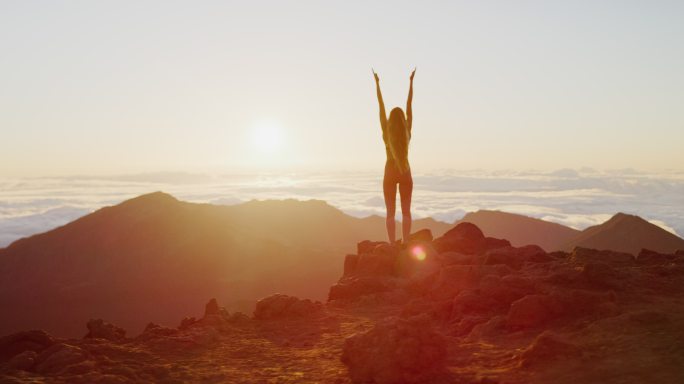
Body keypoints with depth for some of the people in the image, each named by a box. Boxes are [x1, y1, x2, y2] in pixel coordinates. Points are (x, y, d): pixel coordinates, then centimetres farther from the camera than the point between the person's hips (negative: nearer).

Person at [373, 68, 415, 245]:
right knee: (406, 212, 4)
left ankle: (392, 245, -7)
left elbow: (381, 105, -3)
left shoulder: (386, 131, -7)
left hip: (390, 174, -1)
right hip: (406, 174, 1)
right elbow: (409, 104, -1)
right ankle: (405, 245, -2)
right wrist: (411, 81, 2)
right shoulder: (407, 131, -5)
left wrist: (377, 83, 2)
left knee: (390, 212, 0)